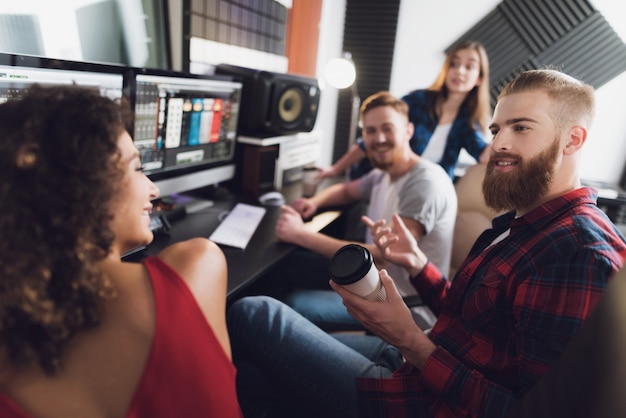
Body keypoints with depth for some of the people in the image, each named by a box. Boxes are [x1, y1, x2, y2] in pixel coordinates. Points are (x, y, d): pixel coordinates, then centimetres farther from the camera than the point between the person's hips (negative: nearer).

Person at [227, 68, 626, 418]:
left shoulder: (581, 251, -22)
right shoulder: (524, 222, 8)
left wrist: (413, 342, -23)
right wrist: (417, 264, -1)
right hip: (417, 364, 9)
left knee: (254, 315, -5)